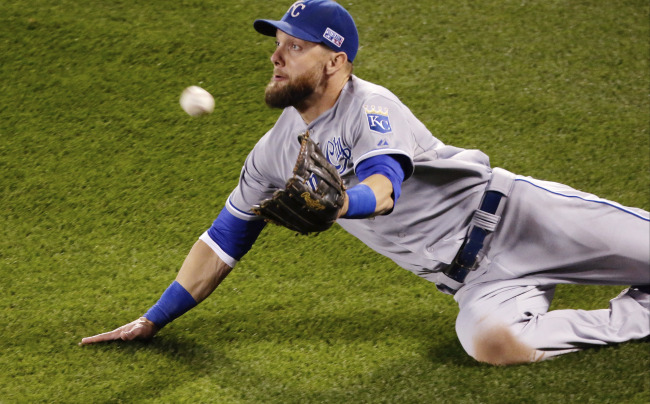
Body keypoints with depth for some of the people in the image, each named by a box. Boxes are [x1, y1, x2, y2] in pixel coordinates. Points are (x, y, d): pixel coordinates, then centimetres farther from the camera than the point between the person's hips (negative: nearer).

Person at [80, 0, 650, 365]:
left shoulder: (370, 106, -14)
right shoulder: (276, 153, 7)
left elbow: (383, 190, -33)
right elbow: (223, 240, 14)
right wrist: (153, 320, 14)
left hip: (506, 211, -4)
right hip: (472, 281, 4)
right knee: (488, 341, -30)